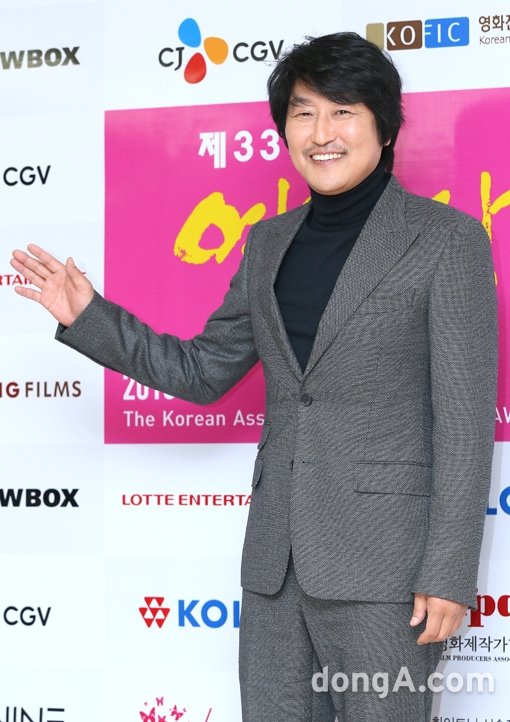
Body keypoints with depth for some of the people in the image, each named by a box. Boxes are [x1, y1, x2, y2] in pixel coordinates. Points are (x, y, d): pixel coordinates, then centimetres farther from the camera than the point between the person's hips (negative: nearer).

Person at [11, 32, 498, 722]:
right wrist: (89, 316, 7)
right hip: (278, 556, 6)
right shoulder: (271, 240, 12)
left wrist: (449, 574, -13)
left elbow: (466, 417, -8)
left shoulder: (447, 238, -5)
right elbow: (203, 372, 17)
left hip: (383, 559, -5)